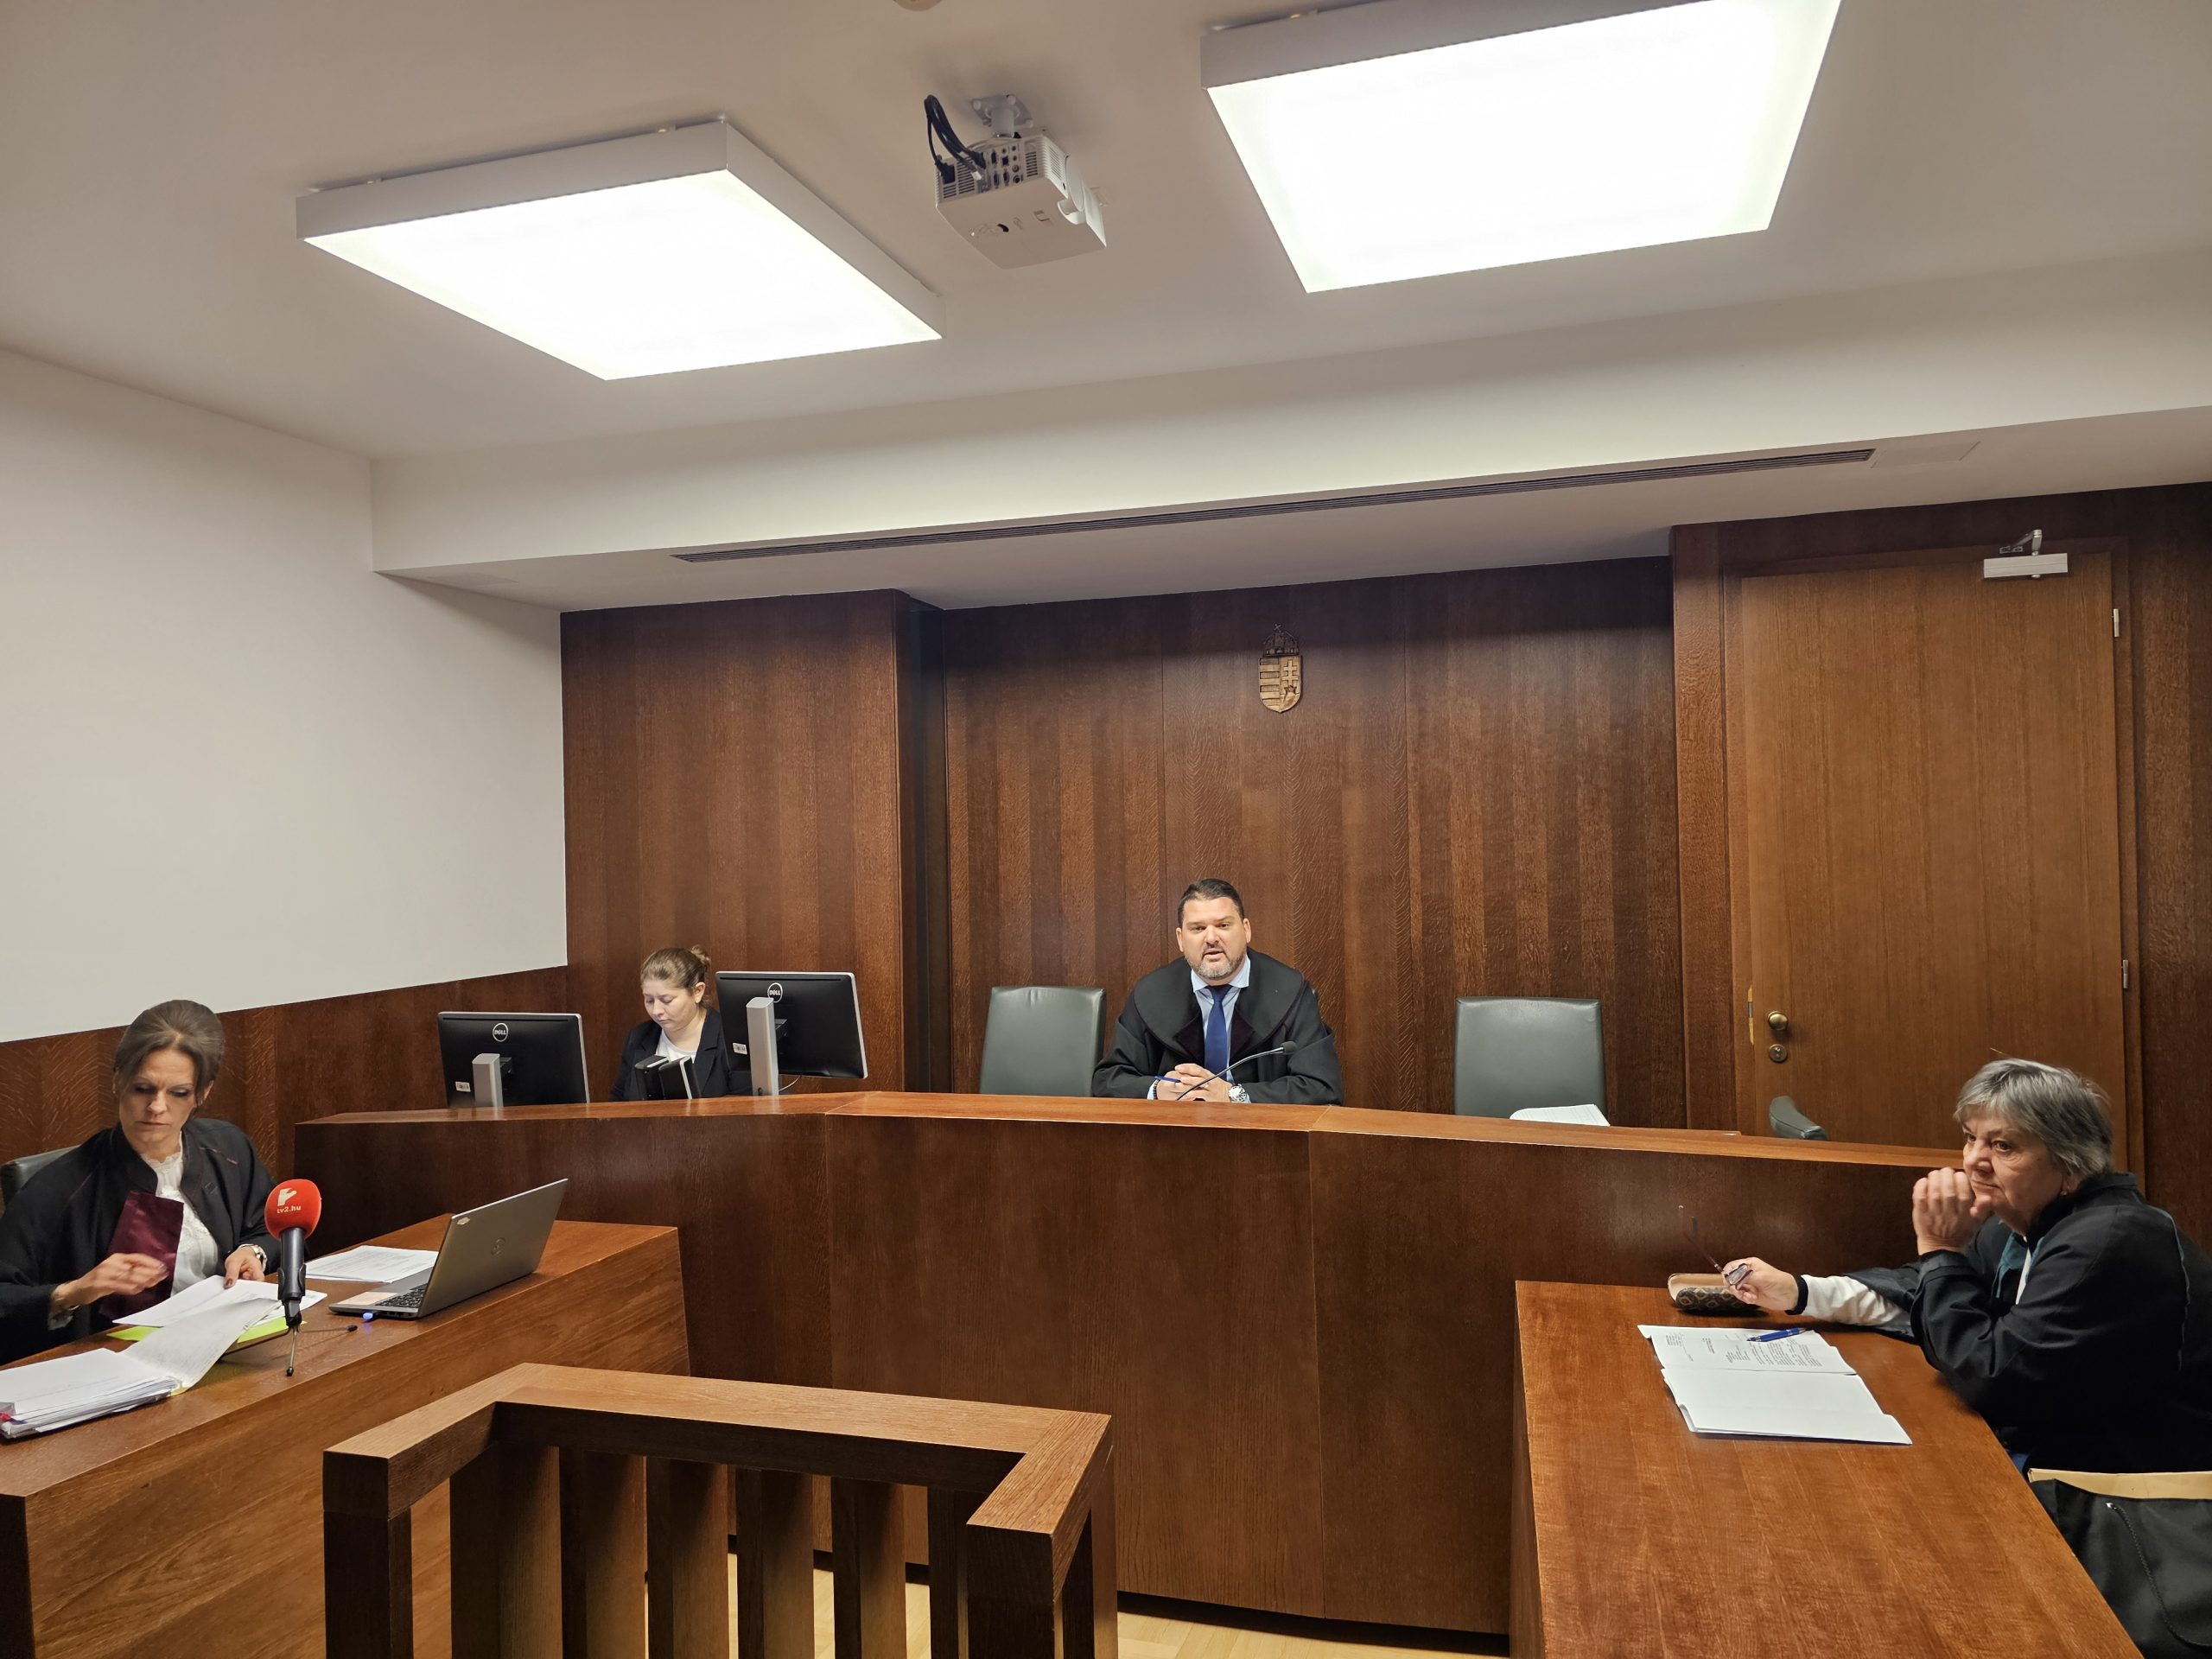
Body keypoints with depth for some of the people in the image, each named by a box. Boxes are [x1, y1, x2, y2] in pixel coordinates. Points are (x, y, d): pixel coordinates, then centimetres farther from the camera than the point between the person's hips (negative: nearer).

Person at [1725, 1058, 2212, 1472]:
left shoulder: (2106, 1245, -26)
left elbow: (1989, 1379, -27)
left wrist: (1942, 1250, -20)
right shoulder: (2022, 1227, 4)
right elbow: (1923, 1293, 14)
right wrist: (1795, 1291, 3)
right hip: (2043, 1447, 8)